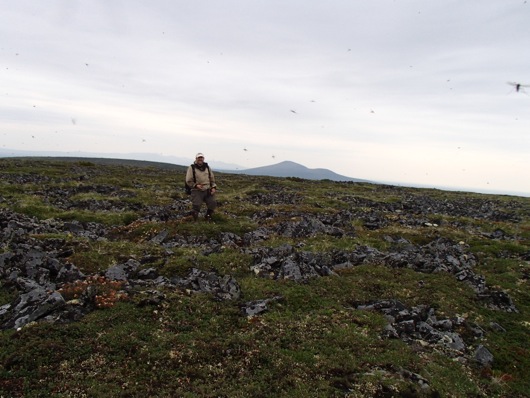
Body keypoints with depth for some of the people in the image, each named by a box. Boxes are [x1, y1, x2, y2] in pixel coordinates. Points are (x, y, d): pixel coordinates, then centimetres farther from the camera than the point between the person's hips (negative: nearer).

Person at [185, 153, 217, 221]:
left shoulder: (207, 167, 13)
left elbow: (212, 179, 18)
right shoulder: (191, 168, 0)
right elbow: (188, 181, -3)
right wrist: (196, 185, -17)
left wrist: (213, 187, 3)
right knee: (196, 205, -15)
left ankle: (208, 216, 16)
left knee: (213, 203, -12)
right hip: (197, 191, -3)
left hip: (208, 190, 3)